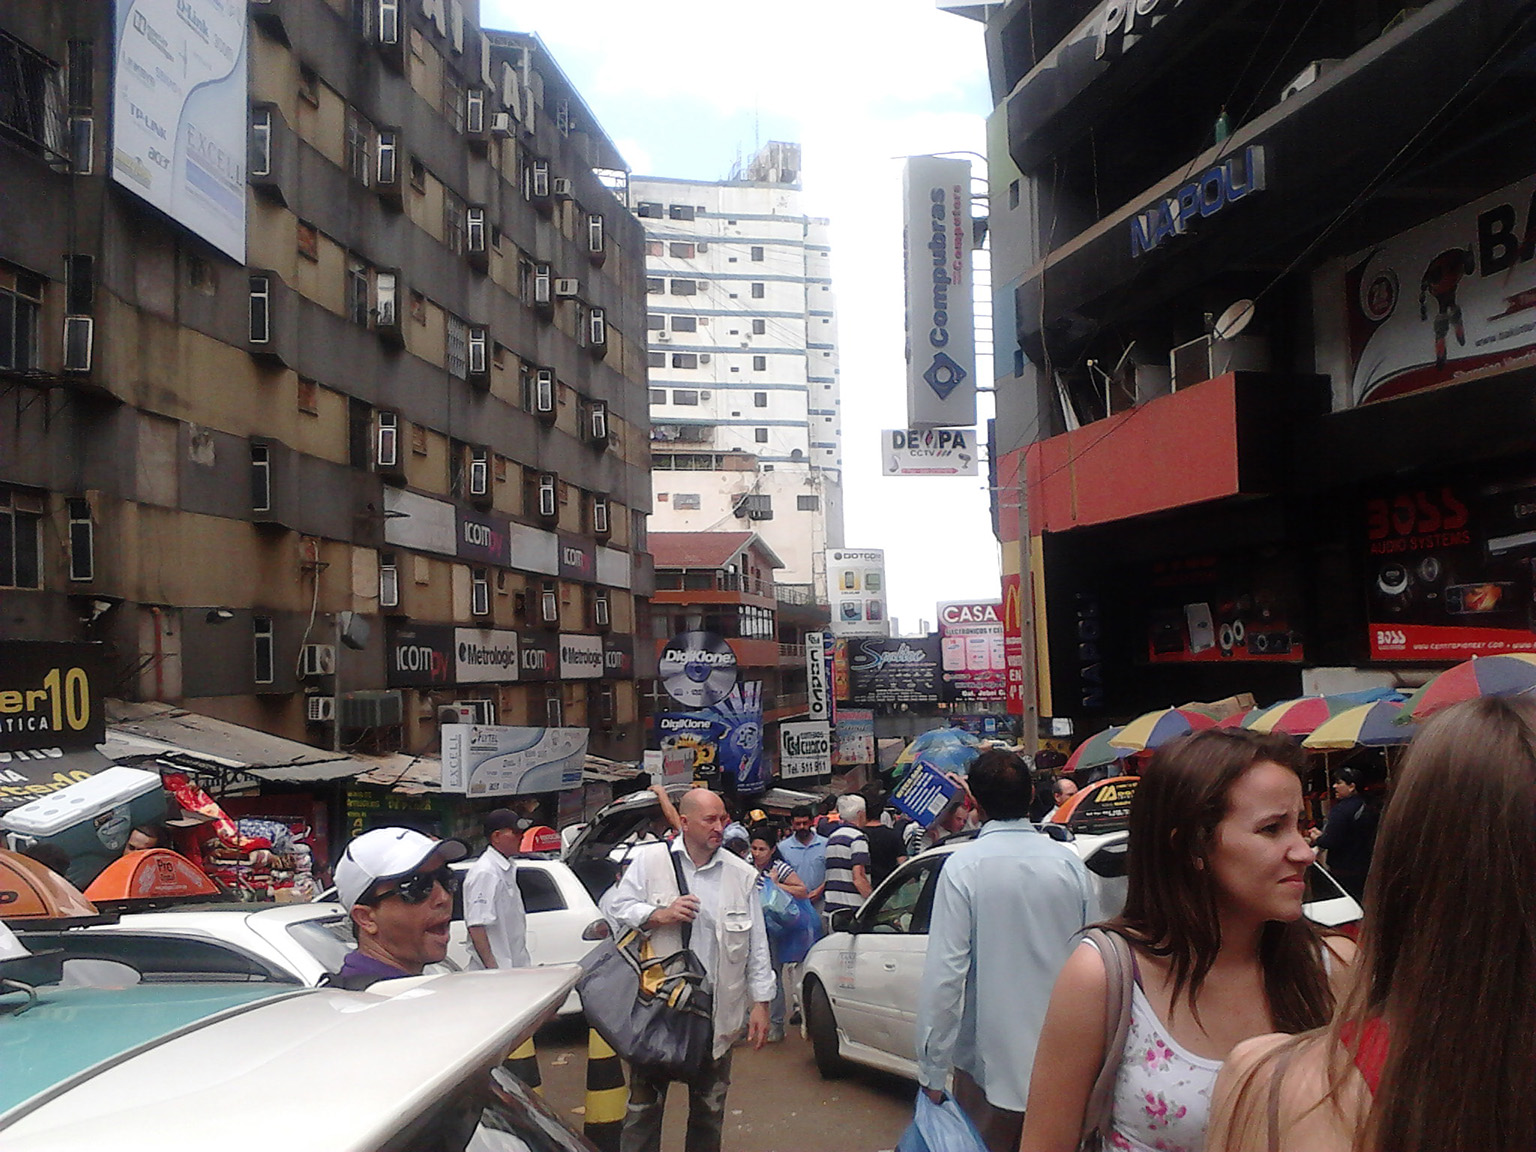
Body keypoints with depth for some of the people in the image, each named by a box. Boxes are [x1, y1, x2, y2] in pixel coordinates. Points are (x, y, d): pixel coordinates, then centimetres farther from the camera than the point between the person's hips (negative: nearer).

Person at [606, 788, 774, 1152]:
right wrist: (660, 915, -15)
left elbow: (757, 947, 6)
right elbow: (618, 909, 1)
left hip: (716, 1014, 2)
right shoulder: (648, 859, 0)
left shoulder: (742, 874, 5)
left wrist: (760, 1002, 3)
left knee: (709, 1112, 12)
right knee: (644, 1107, 6)